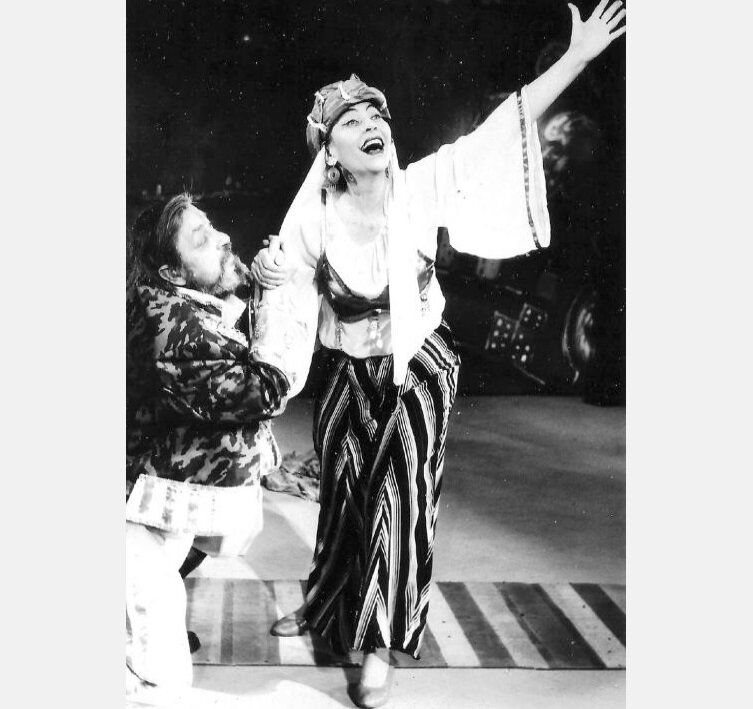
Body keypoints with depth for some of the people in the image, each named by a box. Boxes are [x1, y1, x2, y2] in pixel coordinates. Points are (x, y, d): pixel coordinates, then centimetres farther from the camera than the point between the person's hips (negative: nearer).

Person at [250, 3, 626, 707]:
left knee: (402, 499, 2)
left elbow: (499, 130, -20)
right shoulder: (310, 221, -15)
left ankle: (380, 645, 19)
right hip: (348, 377, 0)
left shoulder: (422, 188, -15)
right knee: (344, 497, 15)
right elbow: (288, 303, -7)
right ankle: (326, 605, 42)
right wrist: (268, 281, -28)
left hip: (419, 370, 0)